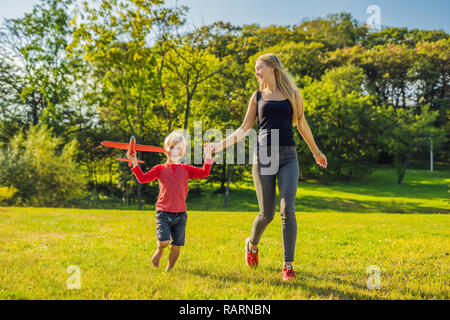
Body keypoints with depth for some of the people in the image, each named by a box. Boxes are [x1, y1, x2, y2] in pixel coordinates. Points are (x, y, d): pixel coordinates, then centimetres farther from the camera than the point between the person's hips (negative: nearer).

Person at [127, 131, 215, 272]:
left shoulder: (186, 169, 10)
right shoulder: (160, 169, 7)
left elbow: (203, 173, -2)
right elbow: (143, 178, -2)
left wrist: (208, 157, -12)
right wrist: (135, 163, -11)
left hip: (180, 214, 2)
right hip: (163, 213, -2)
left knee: (176, 246, 4)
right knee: (164, 242, -16)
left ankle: (169, 270, 26)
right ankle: (159, 252, 20)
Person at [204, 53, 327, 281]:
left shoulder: (292, 94, 12)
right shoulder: (258, 96, 14)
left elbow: (301, 125, 21)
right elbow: (244, 129, 14)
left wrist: (316, 152, 29)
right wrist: (220, 145, 4)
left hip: (288, 156, 0)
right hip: (263, 155, 0)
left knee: (287, 210, -12)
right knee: (266, 214, 0)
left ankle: (288, 265, -5)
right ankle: (252, 244, 32)